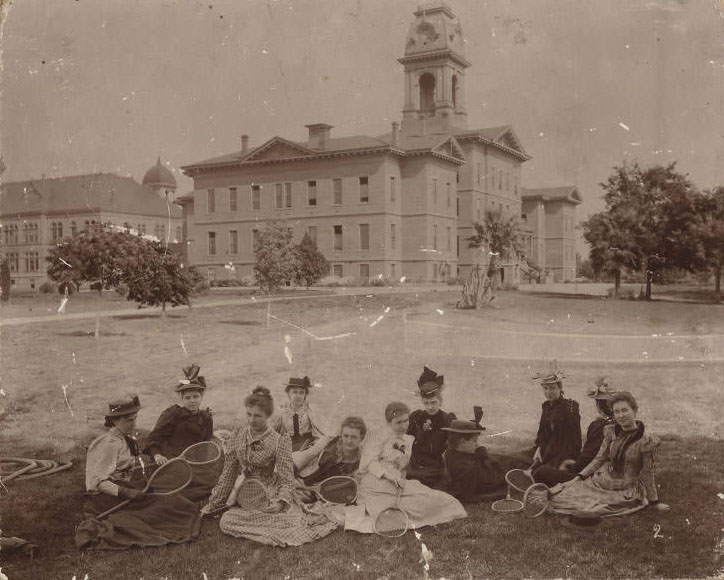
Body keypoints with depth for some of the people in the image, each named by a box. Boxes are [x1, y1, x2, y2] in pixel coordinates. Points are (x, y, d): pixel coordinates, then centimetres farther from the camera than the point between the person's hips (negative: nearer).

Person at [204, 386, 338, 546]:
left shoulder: (280, 441, -12)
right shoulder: (239, 435, 1)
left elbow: (287, 480, -13)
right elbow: (229, 473, 8)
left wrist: (281, 502, -32)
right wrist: (212, 504, 9)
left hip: (273, 497, -4)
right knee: (225, 522, -23)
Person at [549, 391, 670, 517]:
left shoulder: (645, 440, -13)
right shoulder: (611, 432, 2)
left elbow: (647, 474, -5)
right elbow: (599, 459, 5)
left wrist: (654, 502, 1)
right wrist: (577, 478, -5)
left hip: (626, 492, -4)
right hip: (601, 482, 4)